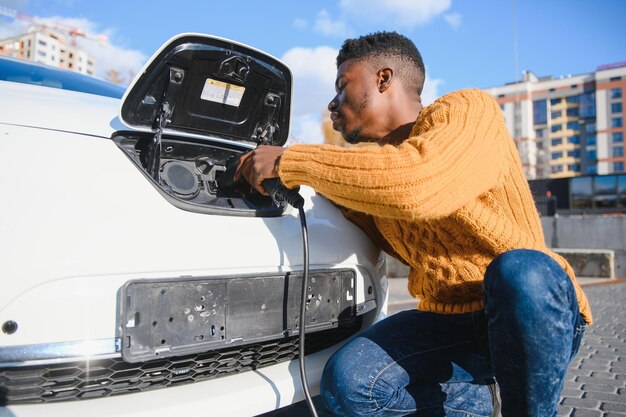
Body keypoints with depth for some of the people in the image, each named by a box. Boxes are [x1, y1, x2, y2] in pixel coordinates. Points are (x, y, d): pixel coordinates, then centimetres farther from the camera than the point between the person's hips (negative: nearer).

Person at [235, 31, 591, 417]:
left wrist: (289, 160, -24)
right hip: (450, 320, 5)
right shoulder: (373, 168, 8)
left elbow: (415, 186, -34)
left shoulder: (468, 110, -12)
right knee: (347, 382, -20)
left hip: (539, 309, -4)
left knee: (518, 271, -38)